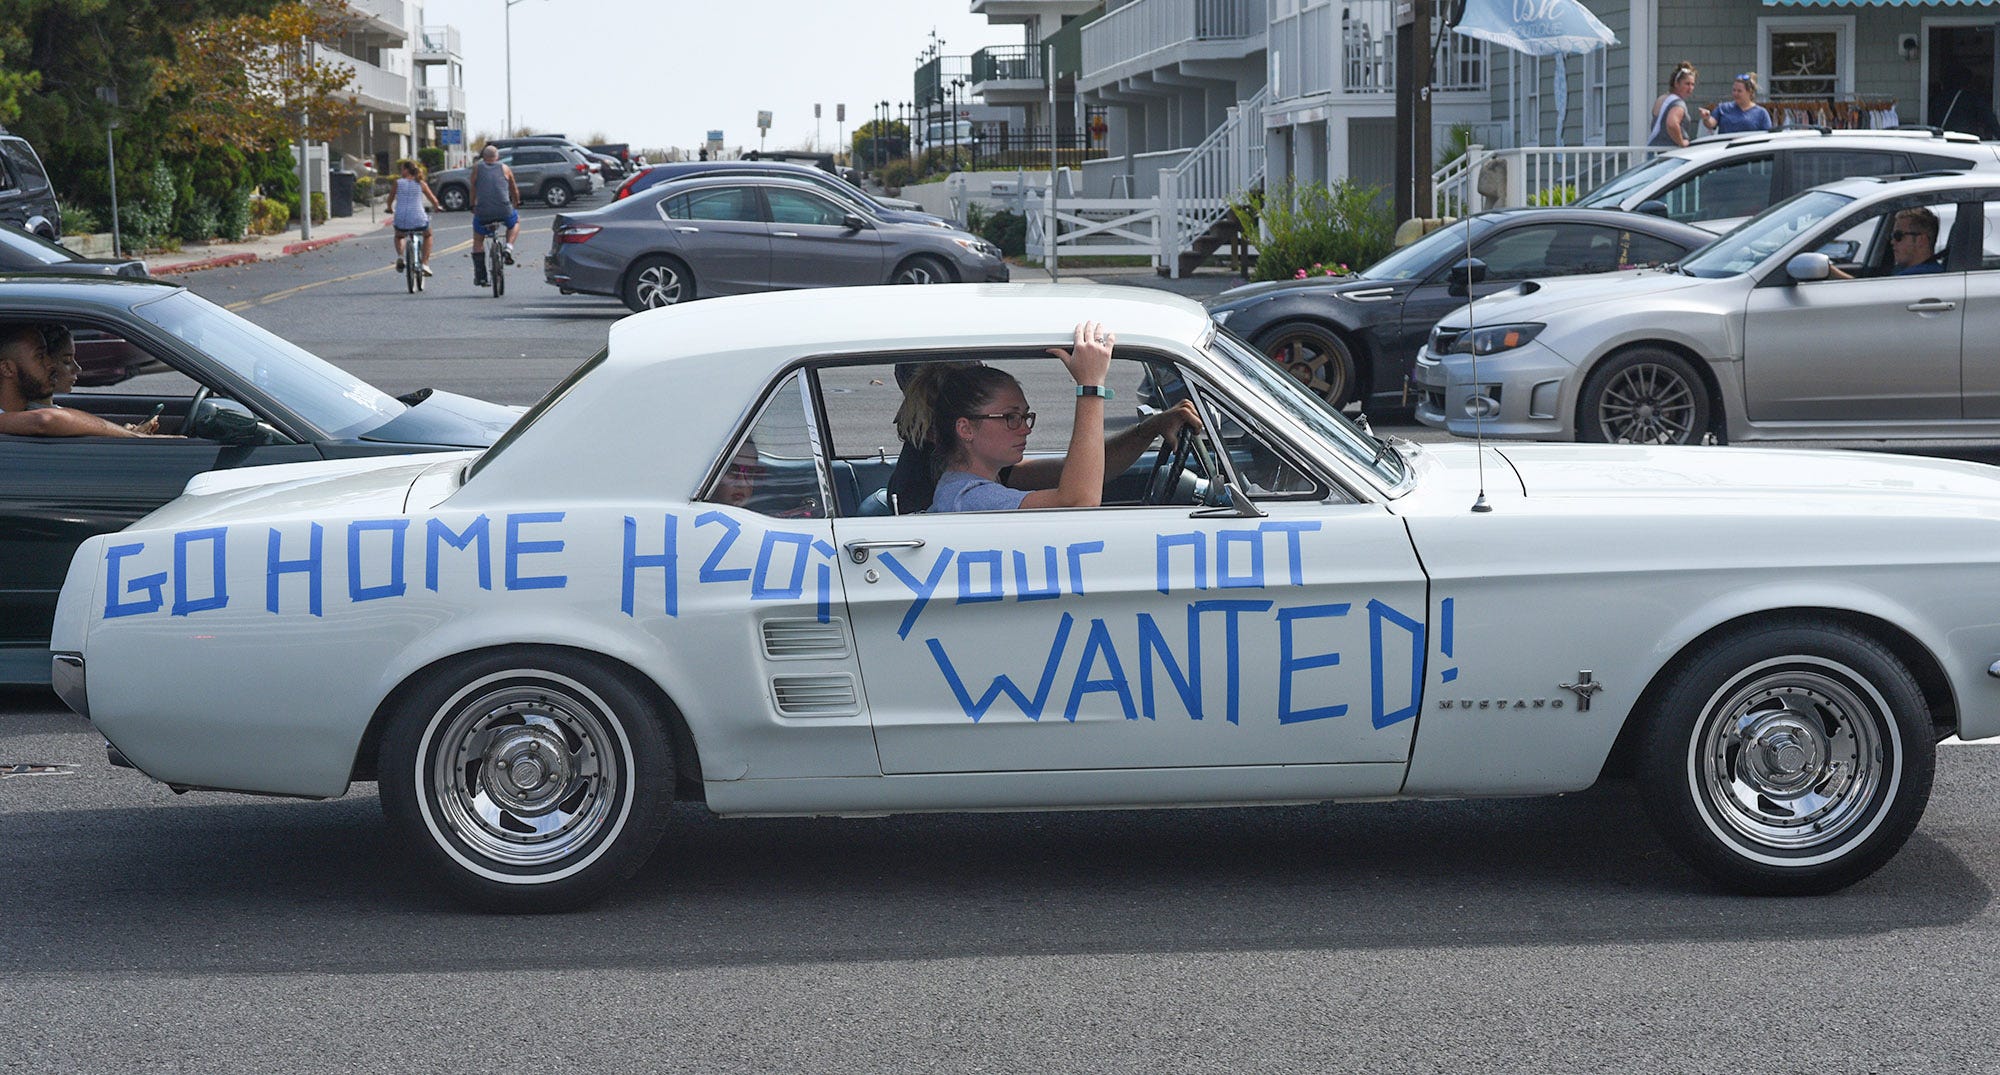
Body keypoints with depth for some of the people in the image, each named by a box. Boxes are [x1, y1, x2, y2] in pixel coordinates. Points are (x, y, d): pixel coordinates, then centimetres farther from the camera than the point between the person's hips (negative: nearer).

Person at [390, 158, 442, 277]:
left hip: (401, 221, 0)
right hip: (418, 220, 0)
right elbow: (433, 199, 7)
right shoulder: (420, 184, 3)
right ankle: (425, 264, 20)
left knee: (399, 236, 35)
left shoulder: (398, 182, 1)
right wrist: (437, 207, 30)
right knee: (427, 235, 32)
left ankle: (400, 256, 7)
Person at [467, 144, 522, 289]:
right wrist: (516, 203, 42)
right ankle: (509, 247, 12)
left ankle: (480, 276, 16)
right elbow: (514, 191, 23)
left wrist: (472, 206, 32)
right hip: (504, 211, 0)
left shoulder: (477, 168, 10)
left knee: (478, 241, 20)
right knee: (516, 221, 34)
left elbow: (473, 190, 16)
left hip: (483, 212, 0)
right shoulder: (505, 169, 12)